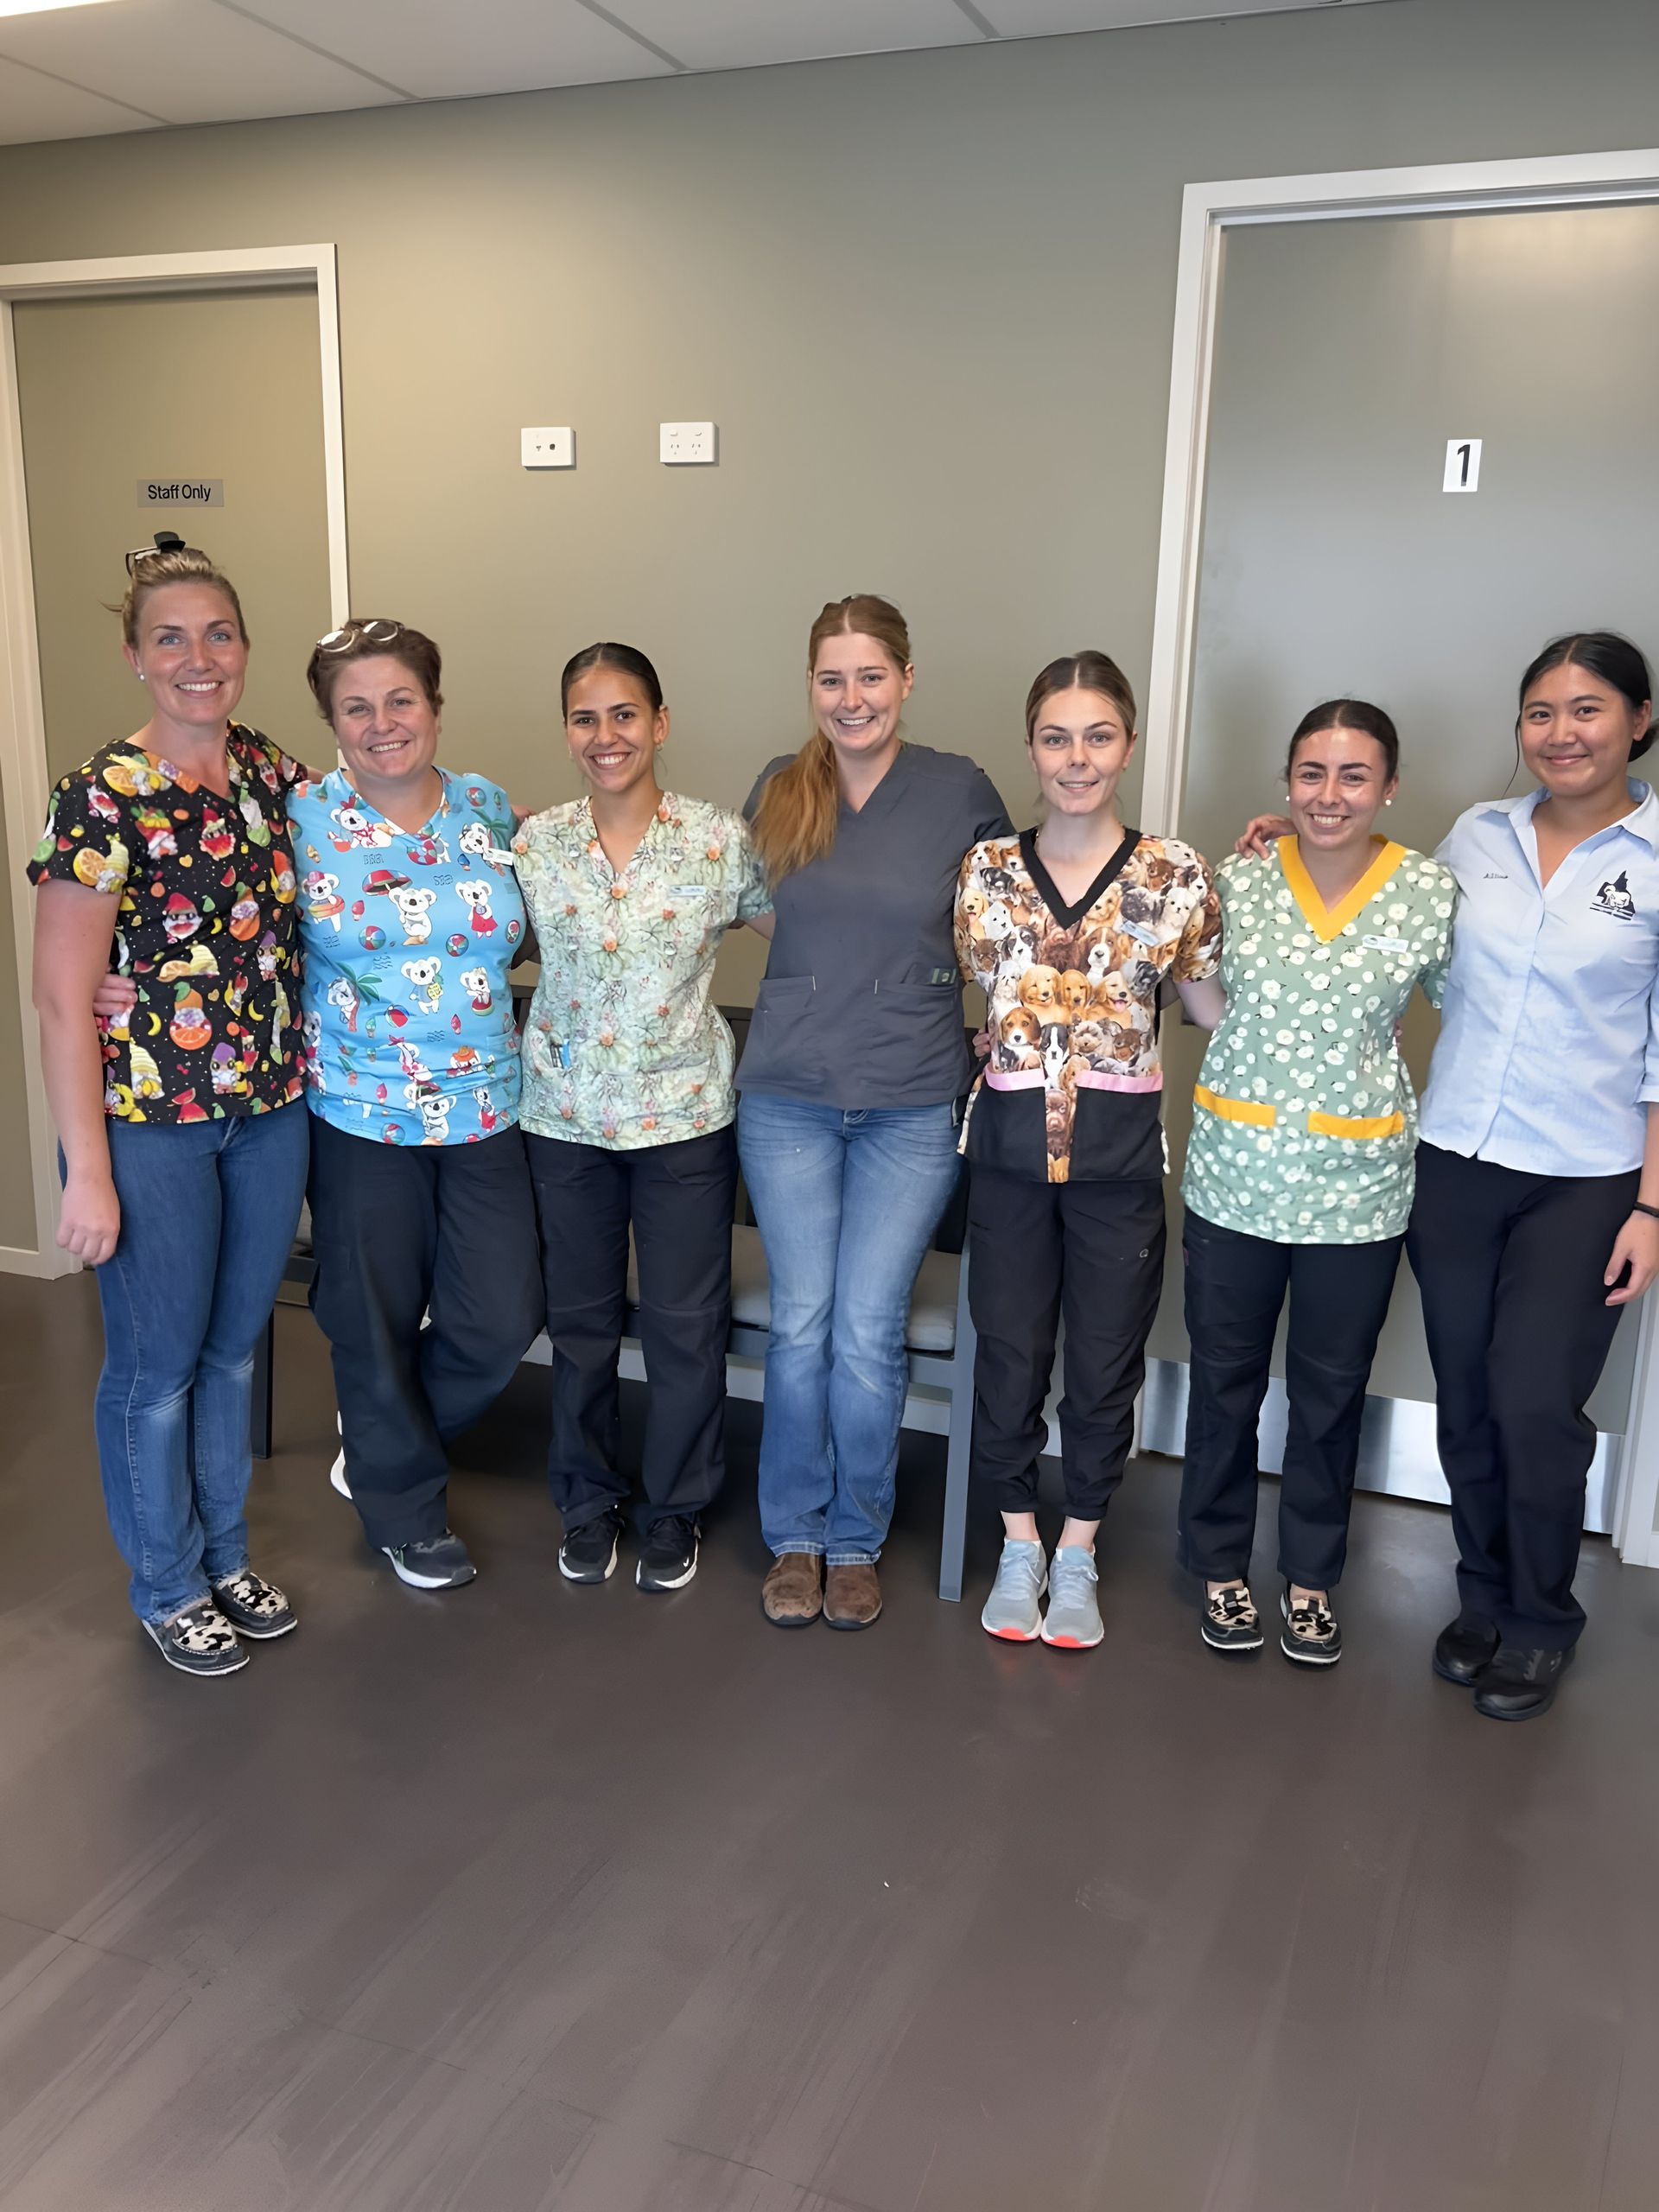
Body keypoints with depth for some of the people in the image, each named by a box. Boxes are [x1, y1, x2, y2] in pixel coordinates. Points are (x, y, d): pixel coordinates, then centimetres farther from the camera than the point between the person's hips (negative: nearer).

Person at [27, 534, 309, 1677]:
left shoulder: (277, 776, 3)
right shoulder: (105, 798, -14)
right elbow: (62, 997, -14)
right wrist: (88, 1171, -15)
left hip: (272, 1110, 5)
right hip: (150, 1122, -5)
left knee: (236, 1347, 19)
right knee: (158, 1364, 10)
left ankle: (227, 1555, 39)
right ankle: (169, 1587, 32)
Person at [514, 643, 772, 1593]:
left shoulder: (721, 840, -8)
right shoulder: (535, 844, -2)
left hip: (685, 1115, -1)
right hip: (567, 1117, 2)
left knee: (687, 1325, 8)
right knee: (581, 1320, 14)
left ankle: (678, 1508, 30)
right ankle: (590, 1500, 35)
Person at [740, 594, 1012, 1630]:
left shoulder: (961, 790, -3)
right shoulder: (781, 791, 3)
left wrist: (994, 1062, 3)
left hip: (914, 1106, -1)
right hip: (788, 1099, 2)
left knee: (868, 1335, 2)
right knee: (800, 1326, 7)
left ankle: (856, 1540, 23)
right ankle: (795, 1535, 25)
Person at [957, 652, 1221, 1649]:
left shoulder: (1177, 872, -2)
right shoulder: (987, 867, 1)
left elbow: (1220, 1008, 2)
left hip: (1121, 1151, -1)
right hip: (1010, 1144, 1)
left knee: (1106, 1361, 11)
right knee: (1009, 1356, 10)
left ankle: (1077, 1555, 31)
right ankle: (1020, 1545, 31)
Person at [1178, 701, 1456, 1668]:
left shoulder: (1432, 892, -4)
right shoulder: (1239, 879, -2)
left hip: (1359, 1186, 0)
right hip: (1236, 1172, 1)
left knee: (1332, 1389, 12)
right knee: (1225, 1377, 11)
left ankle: (1313, 1577, 31)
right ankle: (1222, 1567, 30)